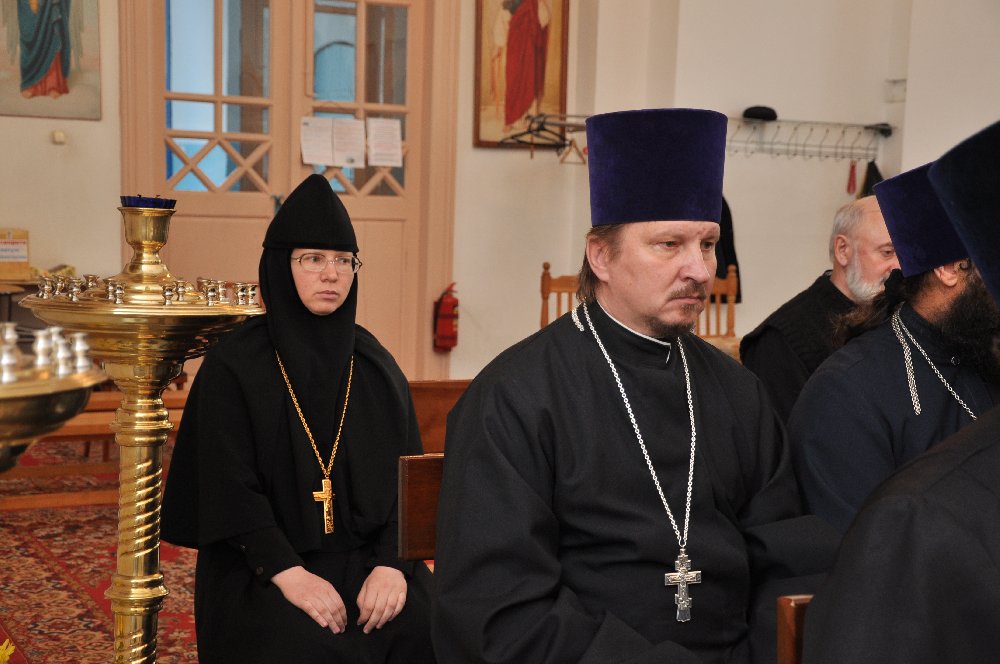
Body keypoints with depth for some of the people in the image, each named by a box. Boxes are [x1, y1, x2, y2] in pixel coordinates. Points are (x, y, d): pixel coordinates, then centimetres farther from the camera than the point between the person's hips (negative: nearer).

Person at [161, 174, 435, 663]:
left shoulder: (375, 364, 6)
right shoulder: (232, 366, -4)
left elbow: (405, 475, 1)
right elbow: (228, 486, -10)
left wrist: (392, 564, -14)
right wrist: (288, 572, -20)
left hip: (366, 557, 3)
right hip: (261, 564, -3)